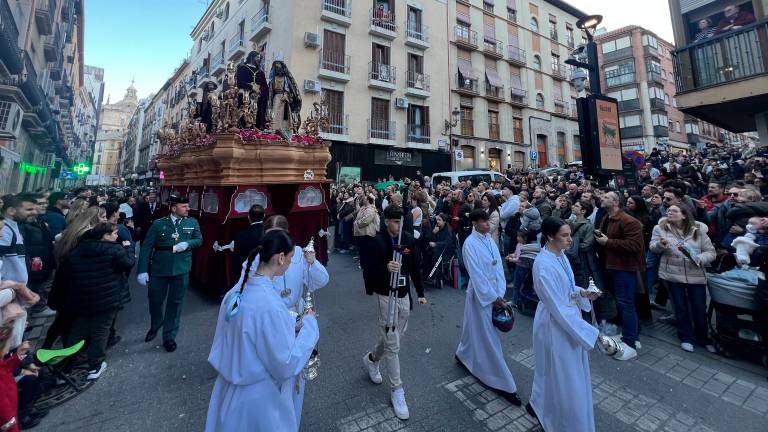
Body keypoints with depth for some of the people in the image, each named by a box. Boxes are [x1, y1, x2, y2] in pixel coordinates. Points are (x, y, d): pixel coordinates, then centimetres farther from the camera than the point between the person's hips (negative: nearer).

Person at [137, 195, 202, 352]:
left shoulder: (192, 223, 1)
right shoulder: (159, 224, -4)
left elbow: (199, 240, 7)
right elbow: (146, 247, -4)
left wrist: (187, 244, -15)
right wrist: (142, 270, -9)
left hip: (181, 270, 0)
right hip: (159, 269, 0)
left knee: (175, 303, 8)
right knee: (155, 301, 15)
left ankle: (169, 337, 24)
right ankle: (155, 325, 46)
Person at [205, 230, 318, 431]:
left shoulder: (238, 289, -9)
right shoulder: (270, 305, -34)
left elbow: (248, 334, 4)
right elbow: (286, 363, -24)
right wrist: (309, 324, -16)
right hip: (259, 396, -7)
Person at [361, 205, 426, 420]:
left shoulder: (408, 239, -2)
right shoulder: (378, 242, -17)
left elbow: (415, 267, 8)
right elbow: (368, 273, -17)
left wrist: (420, 293, 10)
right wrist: (385, 268, -35)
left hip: (404, 296, 6)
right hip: (386, 297, -5)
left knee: (396, 337, 20)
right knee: (392, 344, 1)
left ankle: (371, 358, 47)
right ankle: (397, 390, 20)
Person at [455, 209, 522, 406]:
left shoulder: (489, 239, 2)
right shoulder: (470, 244, -17)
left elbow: (498, 266, 2)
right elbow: (476, 274, -18)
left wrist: (500, 294, -5)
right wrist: (493, 297, -15)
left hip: (494, 292, 6)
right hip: (480, 293, -6)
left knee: (477, 328, 22)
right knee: (489, 336, 3)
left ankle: (463, 355, 45)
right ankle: (504, 384, 15)